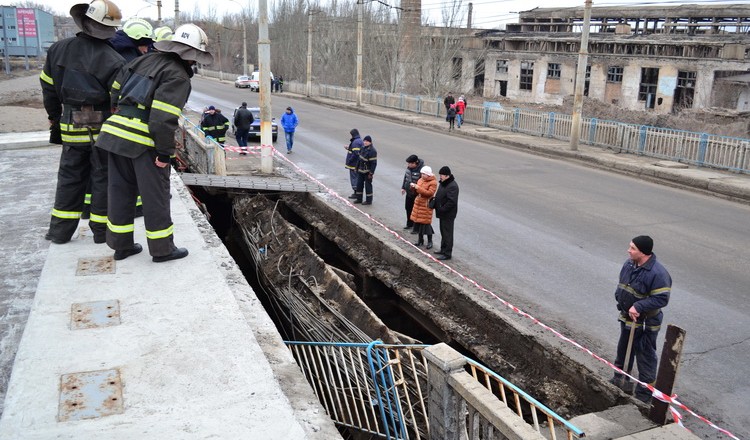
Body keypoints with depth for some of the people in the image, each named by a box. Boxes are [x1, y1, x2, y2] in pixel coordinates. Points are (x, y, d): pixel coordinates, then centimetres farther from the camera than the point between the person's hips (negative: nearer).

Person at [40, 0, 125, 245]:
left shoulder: (58, 50, 3)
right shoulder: (113, 61, -14)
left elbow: (49, 88, 10)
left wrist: (55, 120, 21)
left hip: (71, 127, 5)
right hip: (103, 130, -4)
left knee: (70, 177, 16)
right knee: (103, 178, 8)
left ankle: (60, 231, 22)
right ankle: (101, 231, 16)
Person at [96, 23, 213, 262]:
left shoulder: (144, 60, 14)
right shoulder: (178, 77, -10)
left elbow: (115, 91, 18)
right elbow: (164, 117, -19)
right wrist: (165, 152, -13)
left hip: (115, 130, 8)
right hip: (144, 142, -8)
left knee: (121, 190, 16)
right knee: (156, 196, 4)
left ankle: (121, 245, 27)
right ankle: (162, 249, 14)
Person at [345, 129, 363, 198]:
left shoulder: (356, 142, -21)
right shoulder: (359, 141, 12)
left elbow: (355, 154, -27)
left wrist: (348, 162, -20)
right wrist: (348, 148, 11)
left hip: (354, 164, -10)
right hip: (357, 163, 10)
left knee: (354, 178, -2)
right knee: (357, 178, 16)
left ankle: (356, 193, 3)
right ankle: (356, 192, 23)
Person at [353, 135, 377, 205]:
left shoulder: (372, 151, -21)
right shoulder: (363, 147, 5)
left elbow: (374, 163, -21)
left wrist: (371, 173, -22)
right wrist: (357, 167, 18)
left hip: (367, 172, -8)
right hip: (361, 170, 8)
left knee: (368, 185, 1)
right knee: (359, 184, 13)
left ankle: (369, 200, 12)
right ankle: (359, 199, 25)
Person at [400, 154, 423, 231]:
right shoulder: (409, 167, 0)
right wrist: (403, 187, 17)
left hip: (416, 195, -8)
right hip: (409, 193, 8)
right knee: (408, 208, 20)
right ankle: (409, 224, 39)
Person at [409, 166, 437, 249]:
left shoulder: (433, 183, -12)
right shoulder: (420, 180, 10)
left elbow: (429, 193, -22)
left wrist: (418, 188, -24)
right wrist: (414, 187, -5)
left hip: (426, 205, -7)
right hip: (418, 203, 7)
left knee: (426, 223, -4)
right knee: (418, 222, 11)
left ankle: (430, 241, 10)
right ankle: (420, 240, 25)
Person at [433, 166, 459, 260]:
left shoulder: (452, 186, -22)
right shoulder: (442, 183, 9)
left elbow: (451, 202, -28)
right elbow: (439, 196, 21)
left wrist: (442, 209, -23)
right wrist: (435, 204, 8)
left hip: (448, 214, -10)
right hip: (443, 213, 10)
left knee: (447, 233, -3)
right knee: (443, 232, 20)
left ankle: (447, 253, 2)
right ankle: (443, 249, 33)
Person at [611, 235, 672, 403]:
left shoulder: (658, 273, -26)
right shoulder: (629, 264, -1)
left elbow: (662, 298, -26)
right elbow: (621, 285, 15)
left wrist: (639, 307, -29)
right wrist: (619, 298, 3)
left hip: (645, 324, -8)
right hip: (627, 319, 8)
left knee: (645, 357, 4)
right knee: (623, 350, 25)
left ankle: (644, 392, 18)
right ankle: (620, 379, 45)